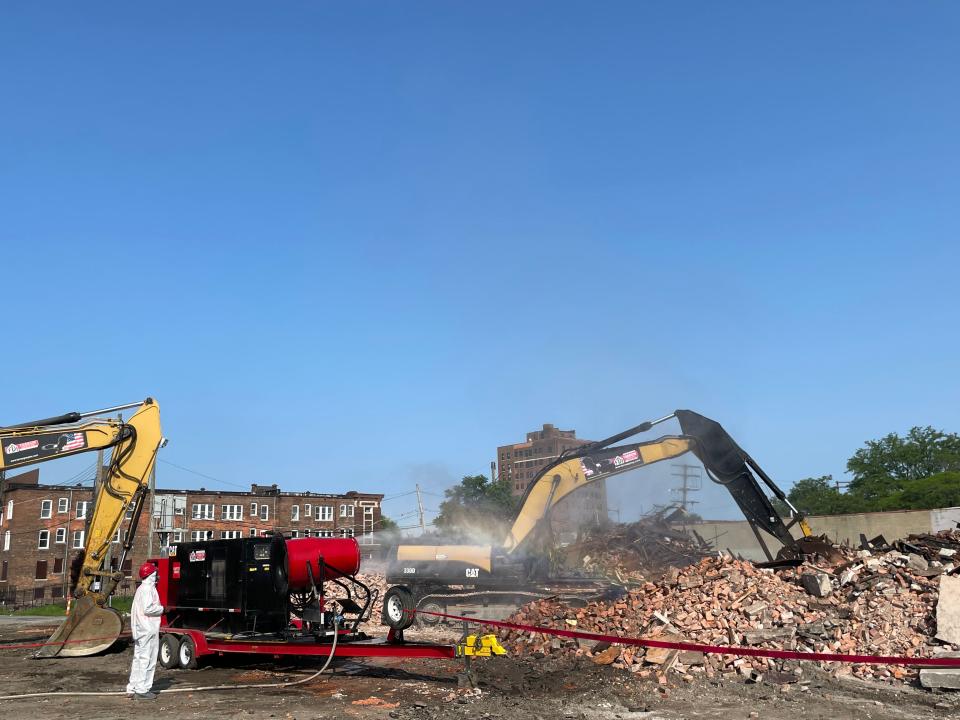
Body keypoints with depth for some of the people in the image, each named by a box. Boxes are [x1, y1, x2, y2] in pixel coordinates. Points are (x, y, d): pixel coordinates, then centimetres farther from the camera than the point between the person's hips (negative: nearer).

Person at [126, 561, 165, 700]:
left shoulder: (140, 589, 18)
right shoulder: (148, 589, -14)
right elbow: (148, 609, -22)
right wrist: (162, 609, -9)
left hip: (140, 630, 11)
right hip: (148, 630, -11)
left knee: (138, 659, 15)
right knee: (147, 659, -6)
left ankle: (132, 688, 20)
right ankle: (142, 690, -4)